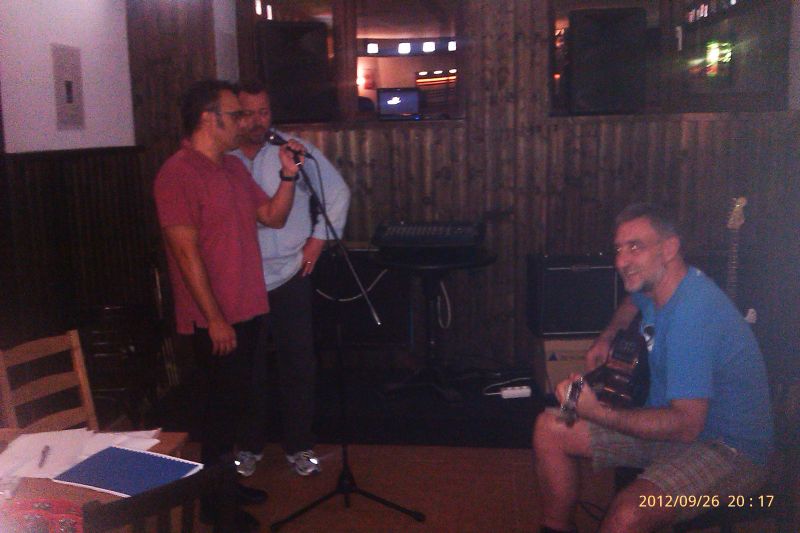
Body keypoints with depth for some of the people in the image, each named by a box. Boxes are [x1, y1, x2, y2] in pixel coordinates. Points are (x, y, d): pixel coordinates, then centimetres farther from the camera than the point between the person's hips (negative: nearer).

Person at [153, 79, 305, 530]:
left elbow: (274, 217, 14)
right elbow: (186, 252, -20)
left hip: (248, 310, 8)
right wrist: (215, 319, -20)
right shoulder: (179, 173, -16)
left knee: (233, 400, 18)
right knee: (221, 404, 3)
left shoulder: (234, 167, 11)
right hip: (215, 319, -8)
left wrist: (289, 174, -1)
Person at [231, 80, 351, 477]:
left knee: (298, 364, 6)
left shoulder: (295, 150, -2)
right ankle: (249, 445, 28)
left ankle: (299, 445, 22)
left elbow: (338, 191, 6)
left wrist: (319, 238, 2)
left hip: (290, 276, 0)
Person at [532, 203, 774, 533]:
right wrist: (605, 339, 13)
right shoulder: (653, 284, 1)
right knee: (549, 429, 3)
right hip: (675, 421, 9)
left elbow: (686, 425, -31)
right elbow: (633, 301, 29)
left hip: (730, 449, -9)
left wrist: (598, 413, -31)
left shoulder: (692, 312, -29)